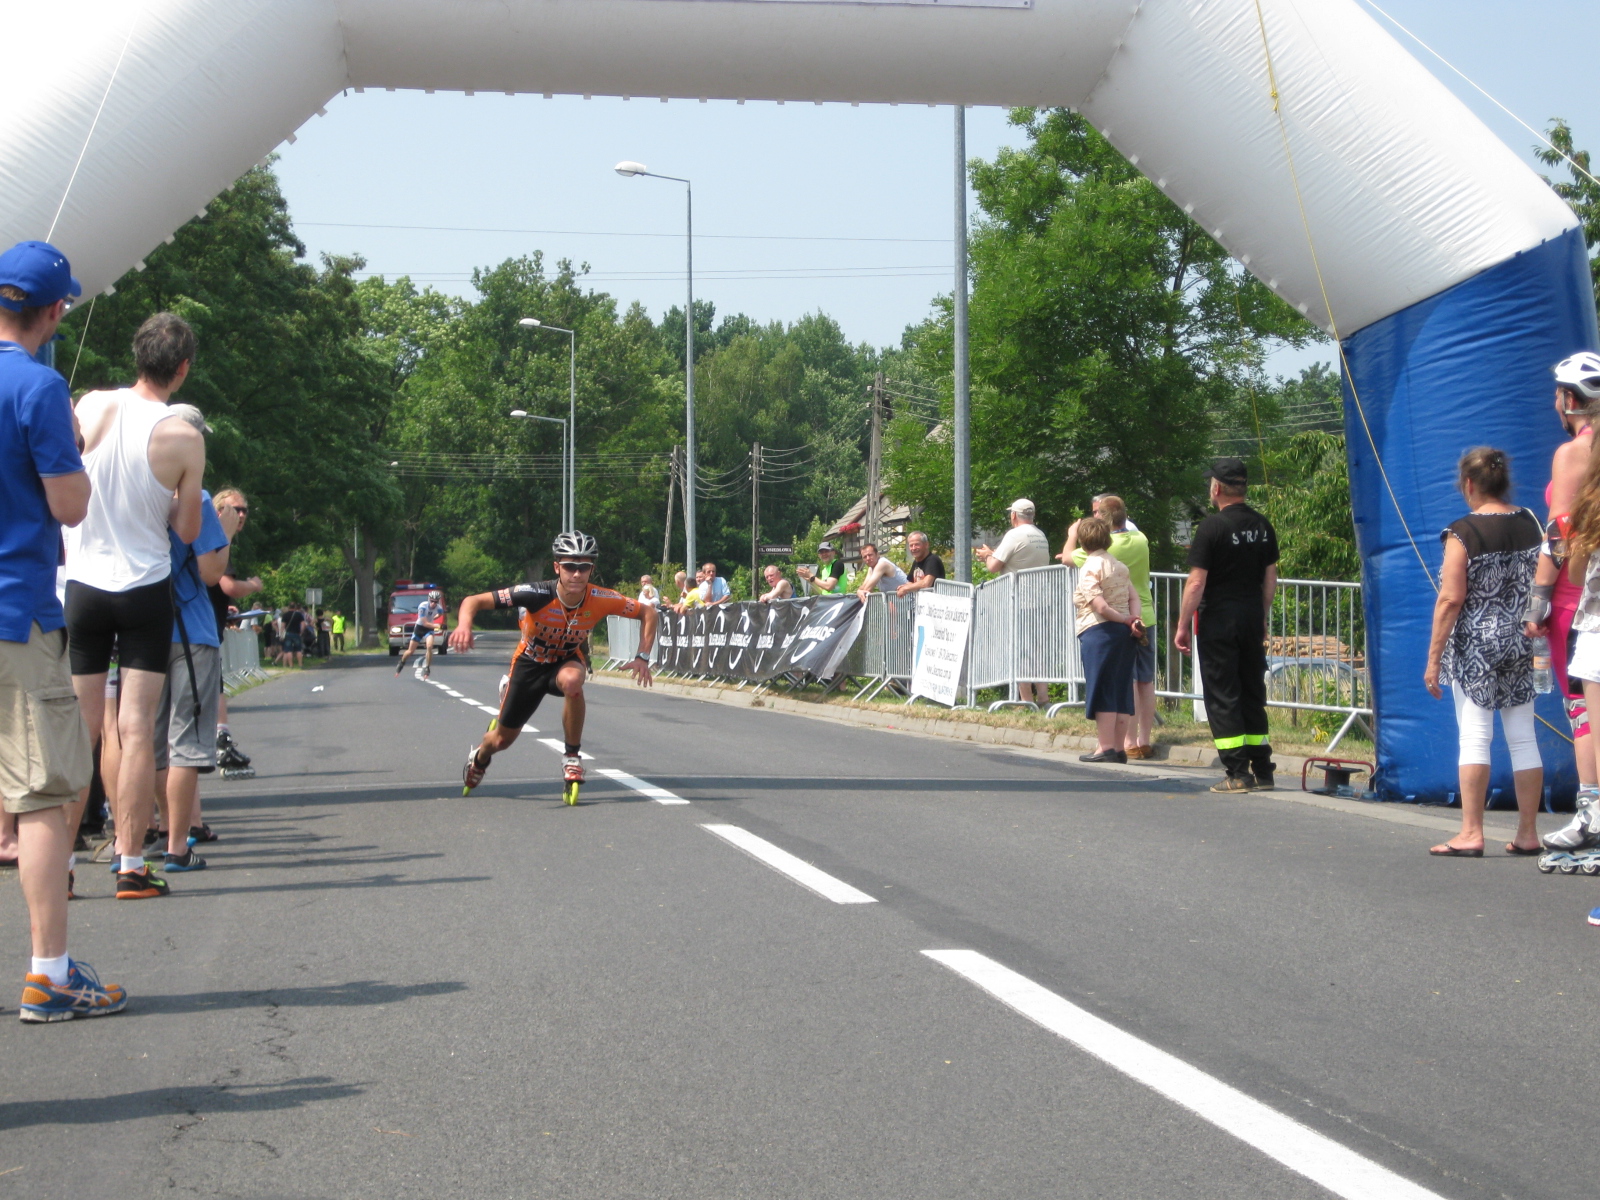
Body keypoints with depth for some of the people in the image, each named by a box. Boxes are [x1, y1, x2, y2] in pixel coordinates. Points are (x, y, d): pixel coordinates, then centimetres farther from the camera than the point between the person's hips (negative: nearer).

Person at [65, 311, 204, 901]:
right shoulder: (184, 437, -11)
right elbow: (187, 530, -2)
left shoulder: (92, 405, -5)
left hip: (83, 584, 2)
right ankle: (130, 866, 1)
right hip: (145, 588, -2)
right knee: (137, 730, 1)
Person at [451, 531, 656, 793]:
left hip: (568, 660, 0)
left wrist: (642, 658, -23)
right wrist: (464, 625, -54)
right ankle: (479, 758, 50)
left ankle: (572, 755, -19)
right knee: (502, 739, 10)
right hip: (530, 662, 0)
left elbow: (647, 612, -11)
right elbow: (473, 601, -33)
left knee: (572, 680, -39)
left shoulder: (600, 600, -27)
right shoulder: (537, 595, -34)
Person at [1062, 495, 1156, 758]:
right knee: (1146, 682, 8)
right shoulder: (1140, 539, 4)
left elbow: (1067, 557, 1)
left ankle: (1130, 743, -4)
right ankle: (1145, 740, 13)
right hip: (1144, 617, 6)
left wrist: (1073, 535, 21)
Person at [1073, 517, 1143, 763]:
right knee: (1121, 690, 9)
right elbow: (1134, 596, 4)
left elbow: (1100, 606, -16)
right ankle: (1119, 748, 11)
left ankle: (1105, 748, -4)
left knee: (1101, 690, -3)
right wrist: (1134, 620, -8)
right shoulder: (1120, 566, 13)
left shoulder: (1090, 568, -10)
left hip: (1099, 632, -7)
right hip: (1124, 633, 7)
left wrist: (1127, 621, -5)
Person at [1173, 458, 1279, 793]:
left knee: (1222, 695, -2)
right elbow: (1270, 578, 13)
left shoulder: (1211, 527, -12)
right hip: (1252, 619, 6)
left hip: (1219, 619, -6)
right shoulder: (1263, 526, 7)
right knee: (1253, 693, 13)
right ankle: (1262, 770, 13)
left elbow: (1196, 583, -13)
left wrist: (1183, 625, -7)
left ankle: (1238, 772, -7)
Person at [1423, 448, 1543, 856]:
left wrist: (1434, 657, -9)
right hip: (1520, 645, 5)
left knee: (1475, 737, -3)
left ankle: (1471, 834, -4)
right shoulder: (1530, 525, 4)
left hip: (1475, 648, -5)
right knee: (1523, 737, 8)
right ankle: (1528, 834, 12)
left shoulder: (1463, 533, -11)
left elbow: (1451, 599, -14)